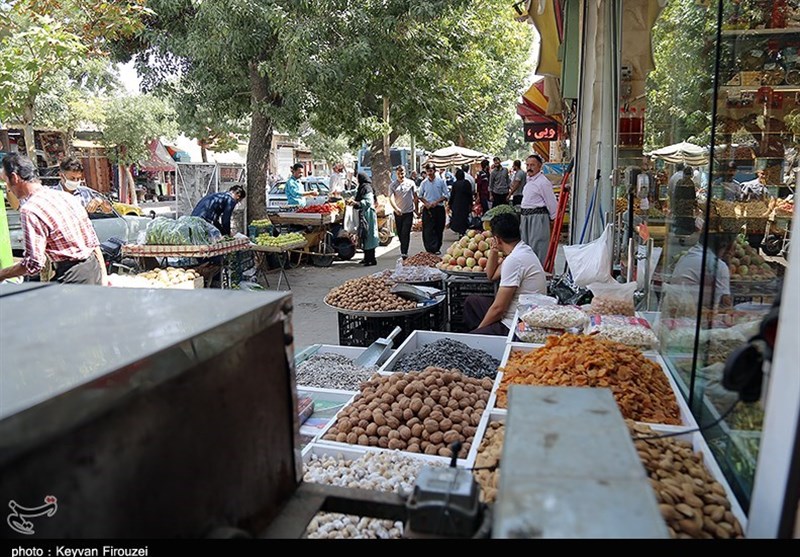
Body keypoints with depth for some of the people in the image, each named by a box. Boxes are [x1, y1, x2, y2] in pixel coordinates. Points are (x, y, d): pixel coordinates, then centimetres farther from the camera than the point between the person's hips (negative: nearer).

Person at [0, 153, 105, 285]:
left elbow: (34, 264, -16)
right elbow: (93, 241, 11)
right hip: (94, 267, 8)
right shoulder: (67, 196, 11)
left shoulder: (30, 210, -13)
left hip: (73, 277, -8)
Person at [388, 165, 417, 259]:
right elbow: (391, 199, -13)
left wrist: (416, 209, 12)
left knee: (405, 233, -9)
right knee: (400, 233, 11)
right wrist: (396, 208, -30)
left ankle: (404, 253, -10)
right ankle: (403, 250, 29)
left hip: (408, 212, -2)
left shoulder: (410, 183, 0)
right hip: (398, 213, 2)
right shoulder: (392, 185, -2)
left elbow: (415, 197, 10)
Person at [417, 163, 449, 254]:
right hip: (428, 209, 0)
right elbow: (420, 195, 12)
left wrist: (436, 202, -12)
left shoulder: (441, 181, -1)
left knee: (439, 229, 7)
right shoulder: (424, 183, 3)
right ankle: (431, 249, -10)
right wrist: (426, 203, -4)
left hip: (439, 208, 0)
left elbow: (446, 195, -1)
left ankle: (437, 248, 19)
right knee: (428, 229, -8)